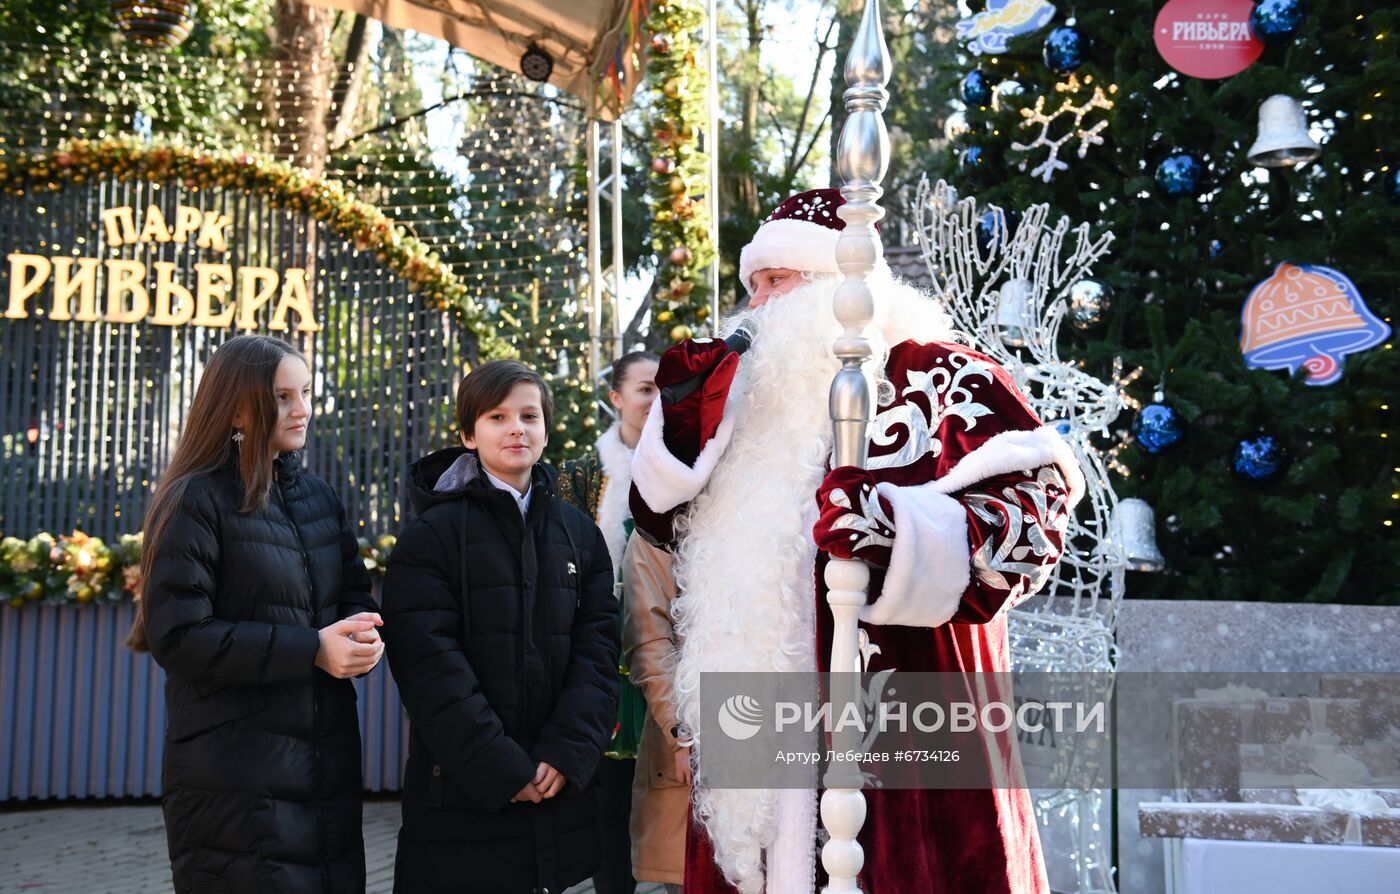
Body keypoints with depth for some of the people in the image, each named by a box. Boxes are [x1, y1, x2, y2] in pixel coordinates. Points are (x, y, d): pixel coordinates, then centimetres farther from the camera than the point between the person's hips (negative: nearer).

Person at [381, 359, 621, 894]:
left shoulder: (579, 533, 11)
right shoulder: (433, 534, -3)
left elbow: (598, 648, 3)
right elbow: (430, 665, -11)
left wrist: (567, 753, -10)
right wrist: (502, 770, -17)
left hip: (560, 793, 4)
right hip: (461, 800, -3)